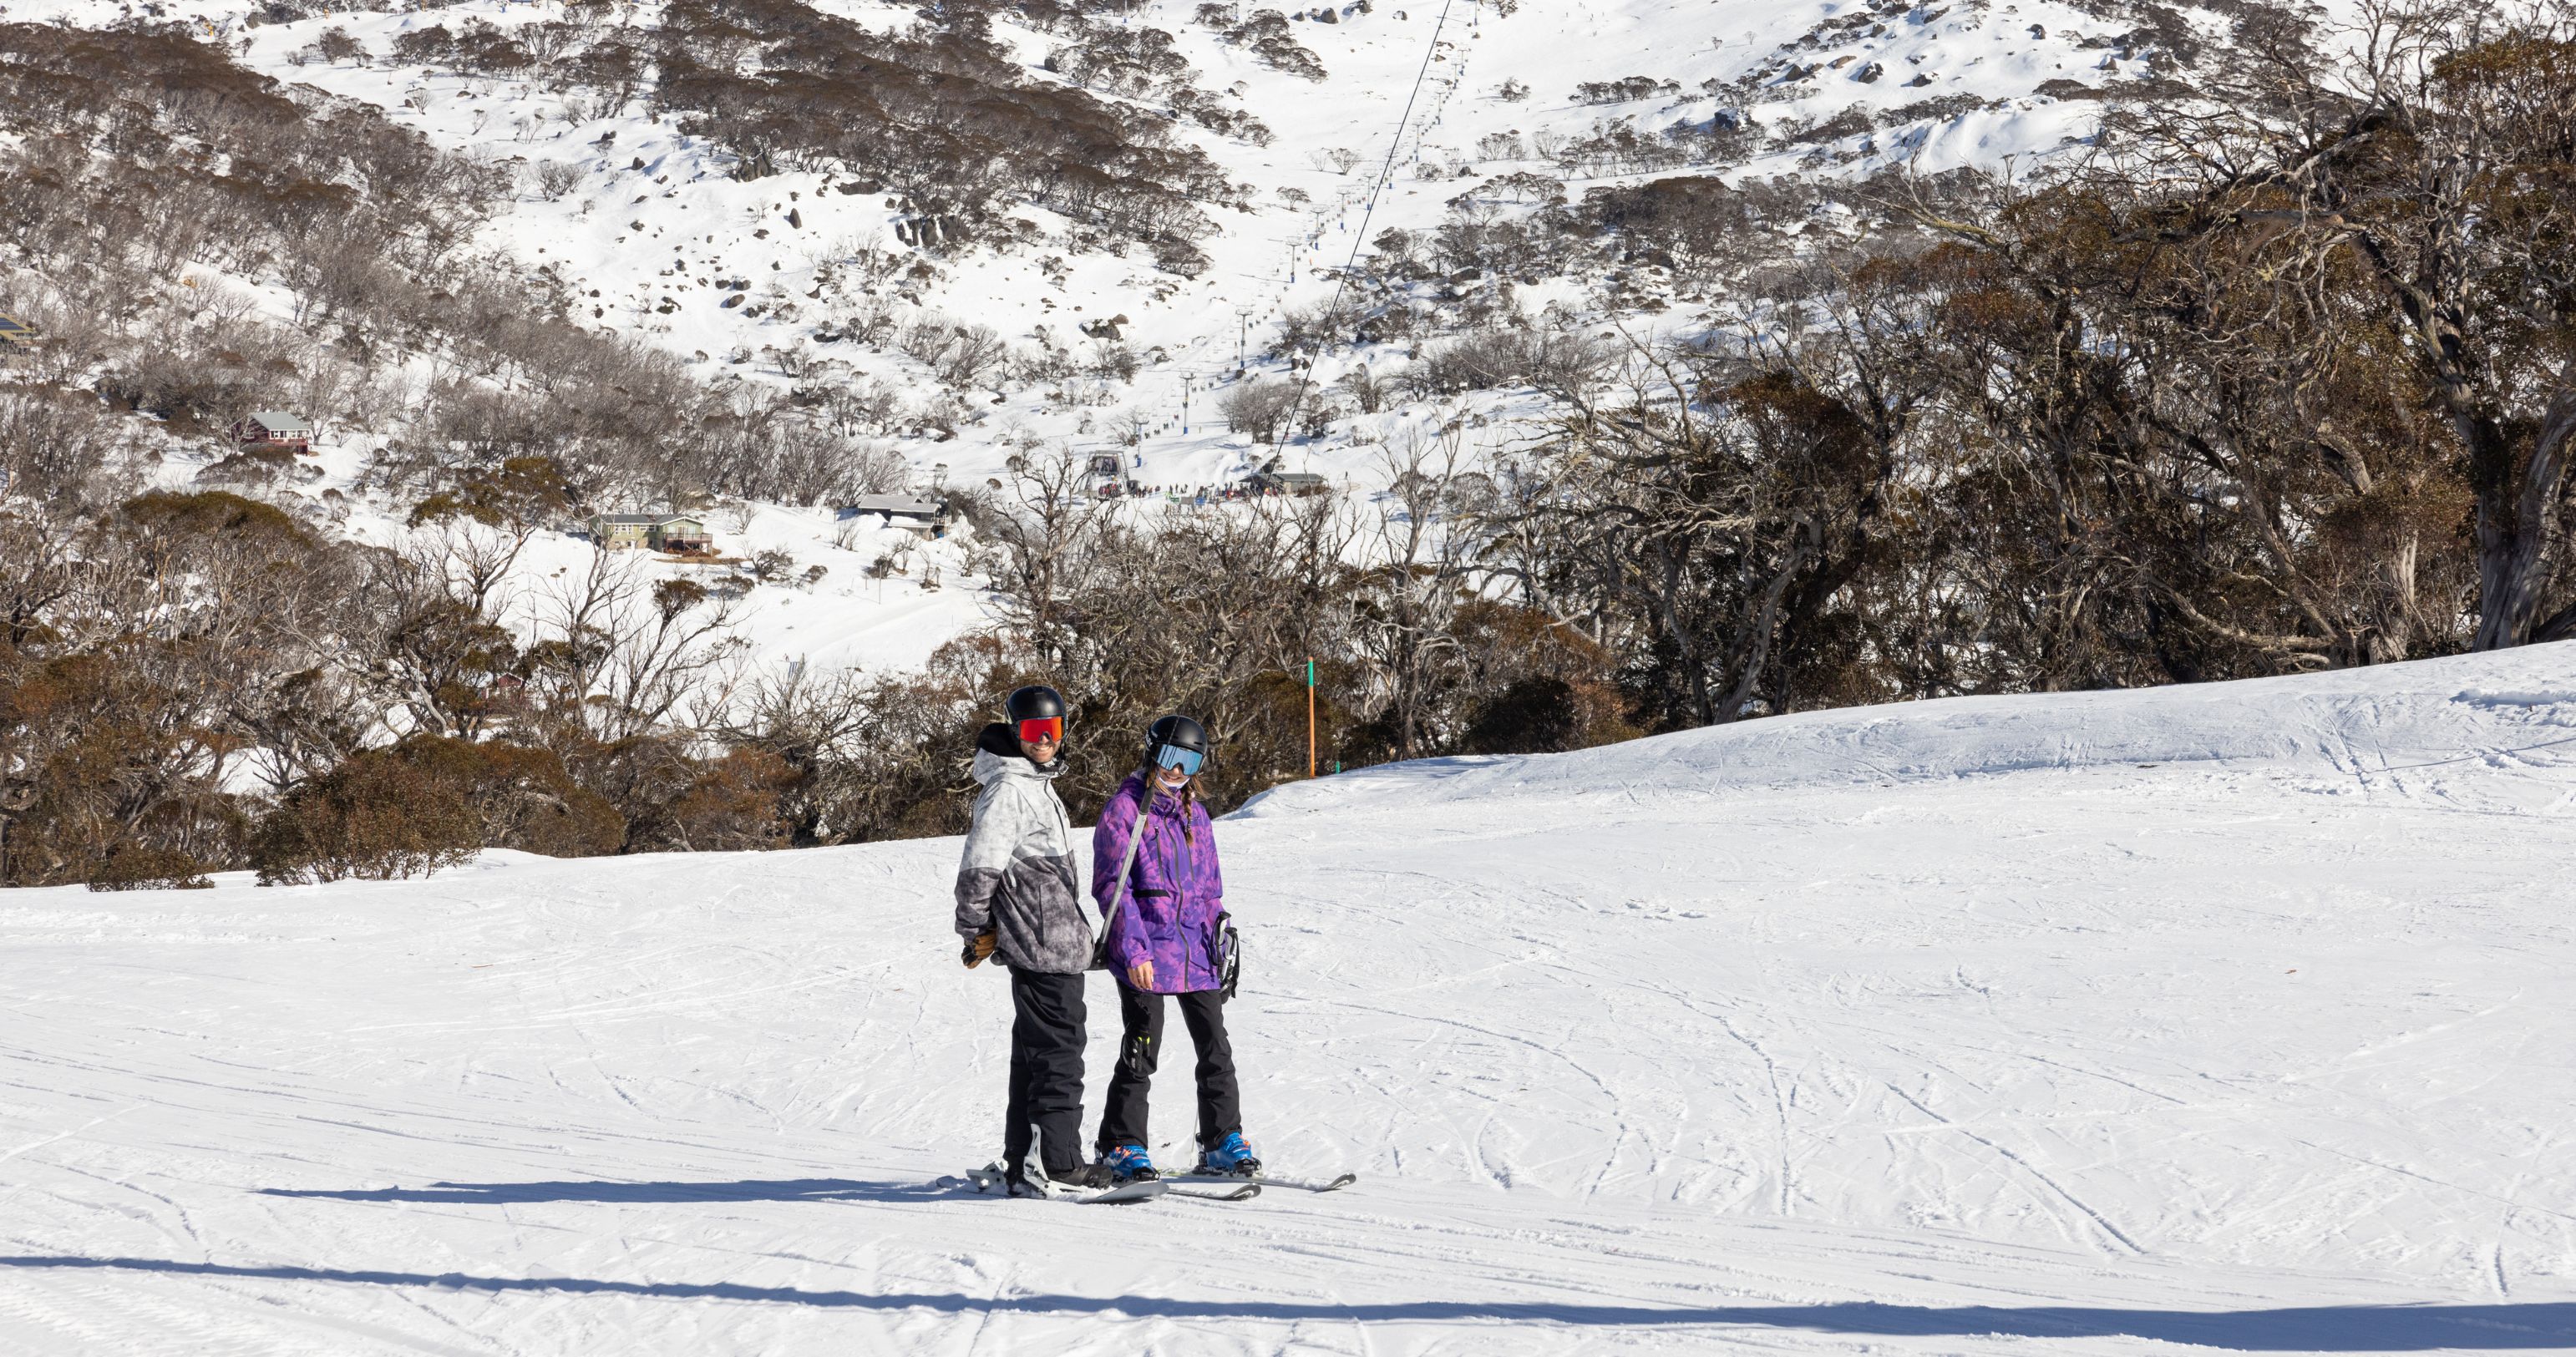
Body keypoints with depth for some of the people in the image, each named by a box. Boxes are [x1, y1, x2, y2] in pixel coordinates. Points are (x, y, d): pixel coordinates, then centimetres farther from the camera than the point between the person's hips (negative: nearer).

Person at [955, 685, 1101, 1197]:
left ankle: (1023, 1164, 15)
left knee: (1036, 1049, 11)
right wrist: (977, 931, -12)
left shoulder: (1039, 785, 20)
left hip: (1059, 941, 10)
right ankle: (1060, 1162, -9)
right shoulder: (1007, 788, -11)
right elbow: (980, 866, -14)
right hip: (1040, 943, -10)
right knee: (1059, 1048, -10)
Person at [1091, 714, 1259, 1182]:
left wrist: (1219, 940, 13)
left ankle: (1222, 1143, 14)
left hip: (1195, 951, 6)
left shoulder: (1194, 813, 17)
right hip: (1145, 954, -6)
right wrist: (1134, 950, -16)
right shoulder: (1125, 809, -3)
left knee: (1216, 1049, 5)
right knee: (1141, 1052, -5)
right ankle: (1121, 1148, 4)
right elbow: (1112, 885, -8)